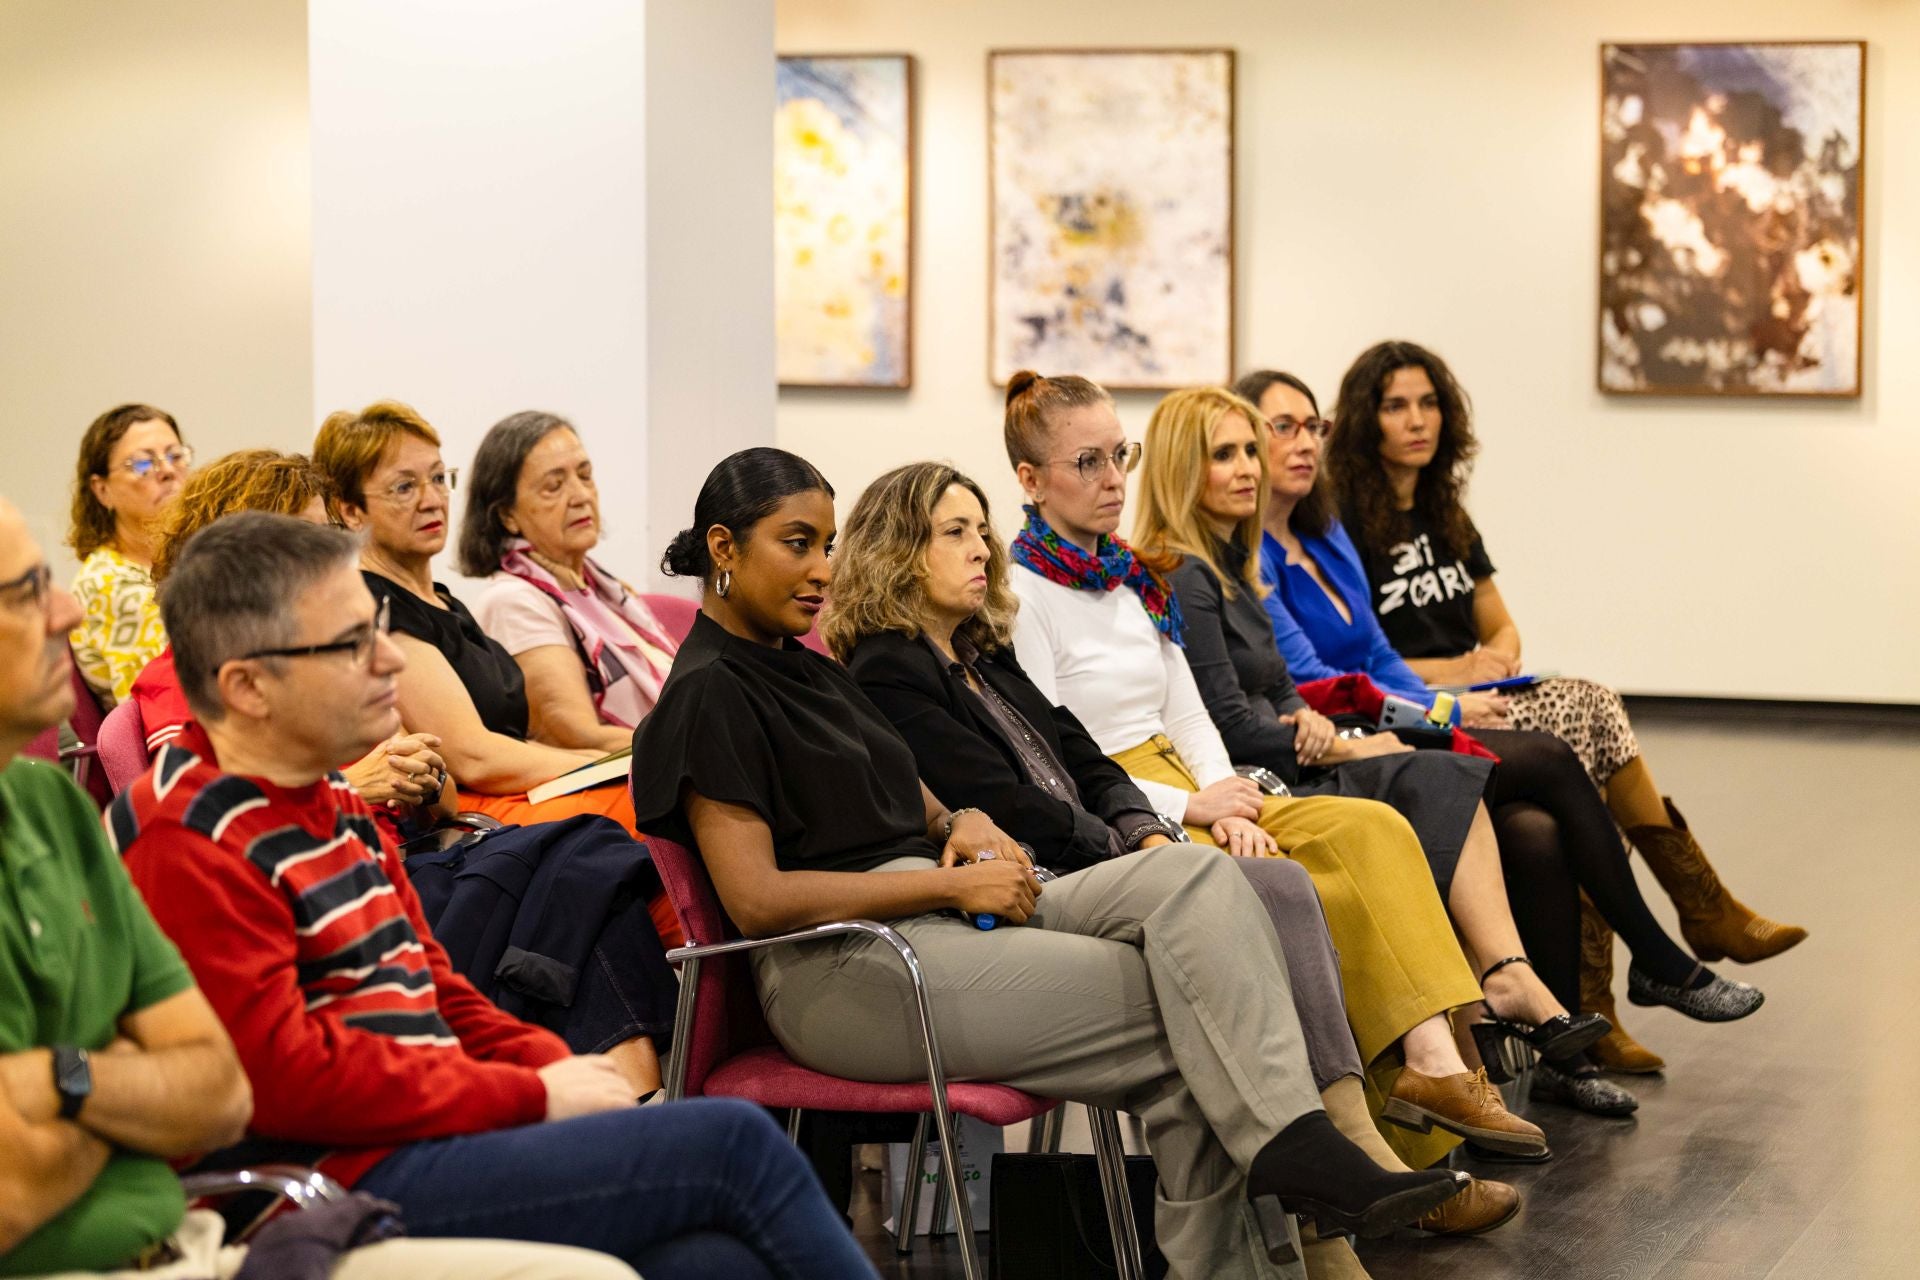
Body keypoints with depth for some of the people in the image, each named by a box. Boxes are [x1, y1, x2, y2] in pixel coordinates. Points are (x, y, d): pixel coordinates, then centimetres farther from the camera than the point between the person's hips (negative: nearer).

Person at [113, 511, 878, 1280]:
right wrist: (532, 1096, -13)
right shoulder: (185, 840, -11)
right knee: (735, 1143, -15)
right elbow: (285, 1074, -18)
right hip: (353, 1182, -9)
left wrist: (557, 1069, 6)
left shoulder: (326, 804, 21)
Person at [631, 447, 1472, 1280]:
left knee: (1192, 879, -17)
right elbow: (757, 900, -16)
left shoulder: (805, 672, 23)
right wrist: (954, 884, -14)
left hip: (940, 911, 8)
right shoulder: (708, 694, -6)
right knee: (1176, 1014, -20)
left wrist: (961, 826, 3)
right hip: (843, 969, -8)